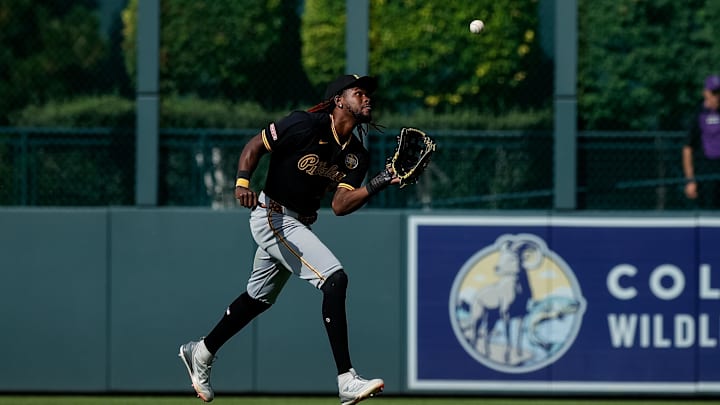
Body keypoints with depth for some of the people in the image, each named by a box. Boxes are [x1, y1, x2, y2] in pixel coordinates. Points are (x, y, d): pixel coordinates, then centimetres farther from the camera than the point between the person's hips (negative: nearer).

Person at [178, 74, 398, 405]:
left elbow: (340, 205, -7)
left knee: (259, 298, 22)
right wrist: (242, 182, -27)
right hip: (273, 214, -9)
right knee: (334, 278, -21)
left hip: (298, 224, 9)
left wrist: (380, 183, -19)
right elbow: (254, 146, -11)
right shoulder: (306, 125, -17)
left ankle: (200, 353, 43)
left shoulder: (356, 155, 3)